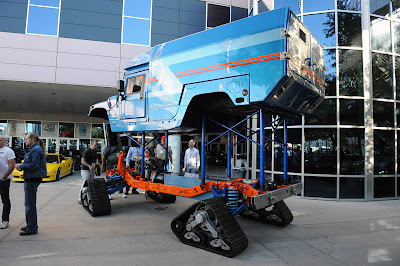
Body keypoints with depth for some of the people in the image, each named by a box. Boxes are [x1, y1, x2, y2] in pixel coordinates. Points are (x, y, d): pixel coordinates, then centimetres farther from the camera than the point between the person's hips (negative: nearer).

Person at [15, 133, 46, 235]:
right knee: (29, 204, 18)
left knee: (30, 204, -5)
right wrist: (21, 166, 6)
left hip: (33, 180, -11)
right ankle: (30, 225, 29)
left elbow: (34, 165, -21)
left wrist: (21, 166, -12)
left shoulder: (36, 150, -14)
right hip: (29, 179, 11)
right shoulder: (32, 149, 18)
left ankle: (32, 228, 2)